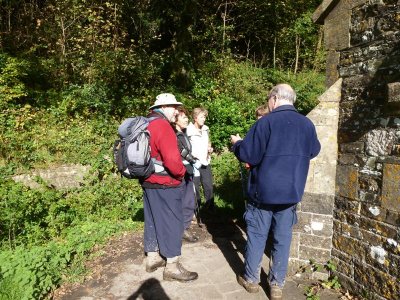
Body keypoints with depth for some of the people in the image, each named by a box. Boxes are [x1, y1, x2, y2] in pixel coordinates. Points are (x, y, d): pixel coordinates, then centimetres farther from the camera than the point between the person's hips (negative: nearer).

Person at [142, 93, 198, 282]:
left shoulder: (146, 124, 10)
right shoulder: (163, 126, -20)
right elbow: (172, 160, -27)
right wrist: (182, 172, -9)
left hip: (148, 182, 9)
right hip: (165, 185, -9)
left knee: (153, 220, 17)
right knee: (172, 222, 1)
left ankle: (152, 258, 30)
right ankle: (172, 266, 11)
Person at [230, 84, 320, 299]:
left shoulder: (266, 122, -15)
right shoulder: (307, 124, 2)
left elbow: (247, 154, -15)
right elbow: (313, 151, 19)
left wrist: (237, 143, 4)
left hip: (263, 191, -4)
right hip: (291, 192, 4)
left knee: (257, 235, 11)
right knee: (283, 238, 12)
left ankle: (251, 279, 25)